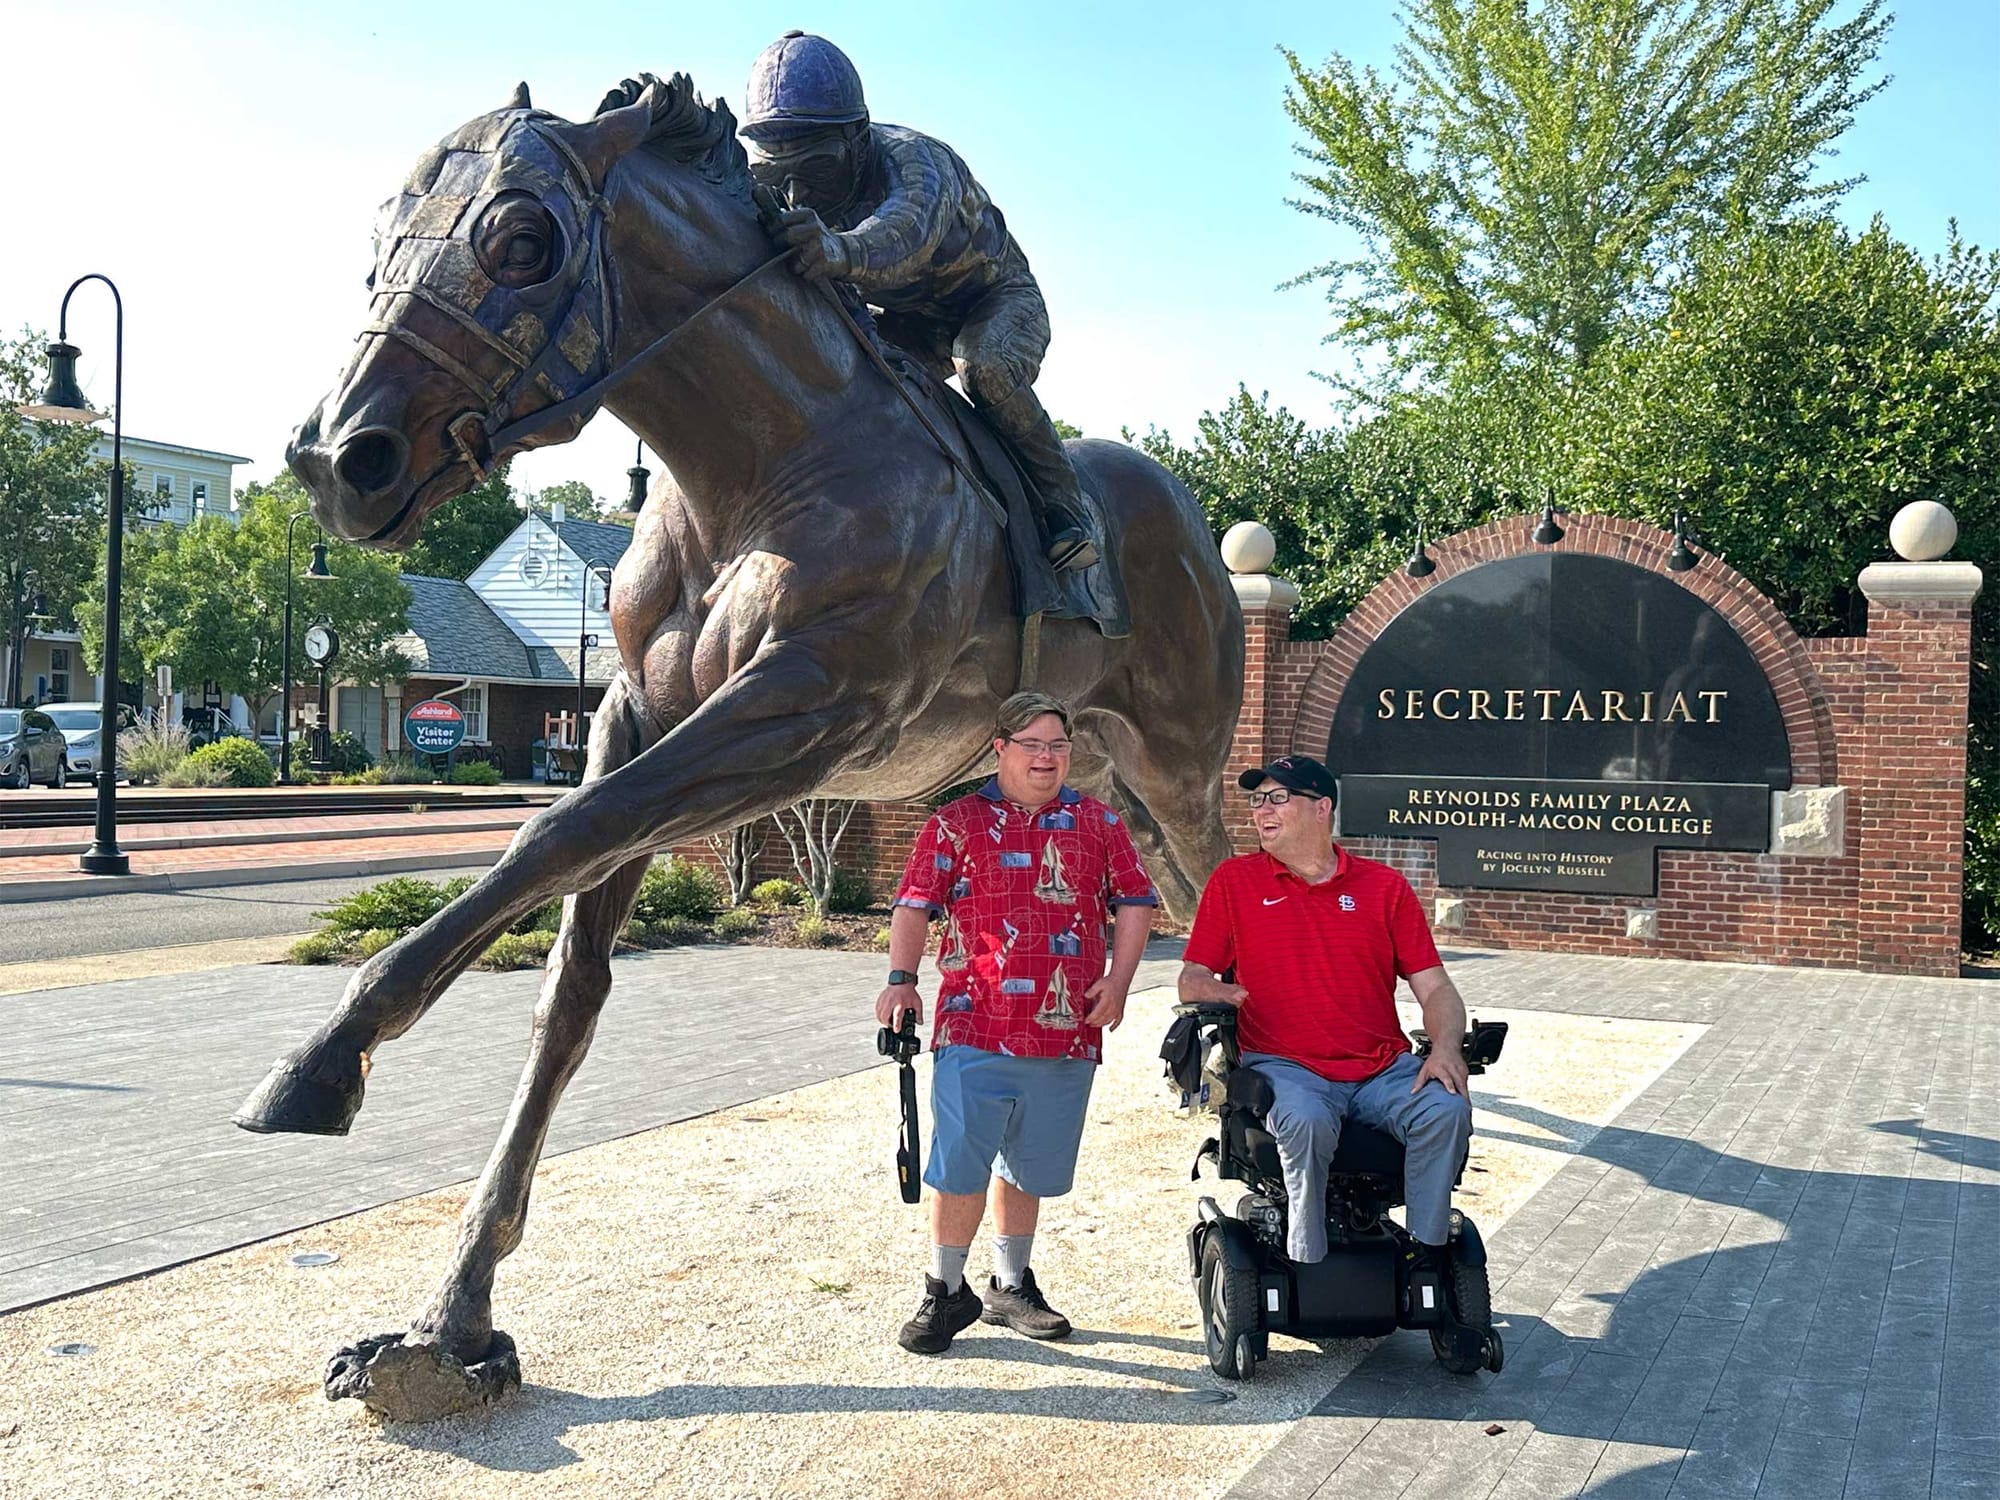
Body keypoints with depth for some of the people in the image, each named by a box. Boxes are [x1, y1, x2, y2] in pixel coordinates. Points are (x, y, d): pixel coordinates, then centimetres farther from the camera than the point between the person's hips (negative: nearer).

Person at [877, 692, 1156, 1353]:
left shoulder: (1097, 822, 13)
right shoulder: (957, 821, 5)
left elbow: (1134, 901, 13)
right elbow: (915, 904, 0)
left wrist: (1118, 981, 0)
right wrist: (901, 979, -15)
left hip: (1067, 1033, 3)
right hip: (976, 1026, -3)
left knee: (1031, 1165, 14)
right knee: (959, 1163, -5)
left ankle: (1010, 1286, 29)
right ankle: (946, 1292, 10)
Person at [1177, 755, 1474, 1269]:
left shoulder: (1384, 886, 12)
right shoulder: (1234, 881, 11)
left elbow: (1434, 987, 9)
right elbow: (1192, 979, 13)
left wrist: (1445, 1048, -10)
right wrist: (1219, 993, -12)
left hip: (1384, 1068, 2)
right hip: (1286, 1067, -2)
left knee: (1447, 1109, -26)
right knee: (1306, 1120, -34)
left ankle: (1429, 1257, -11)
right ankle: (1306, 1267, -20)